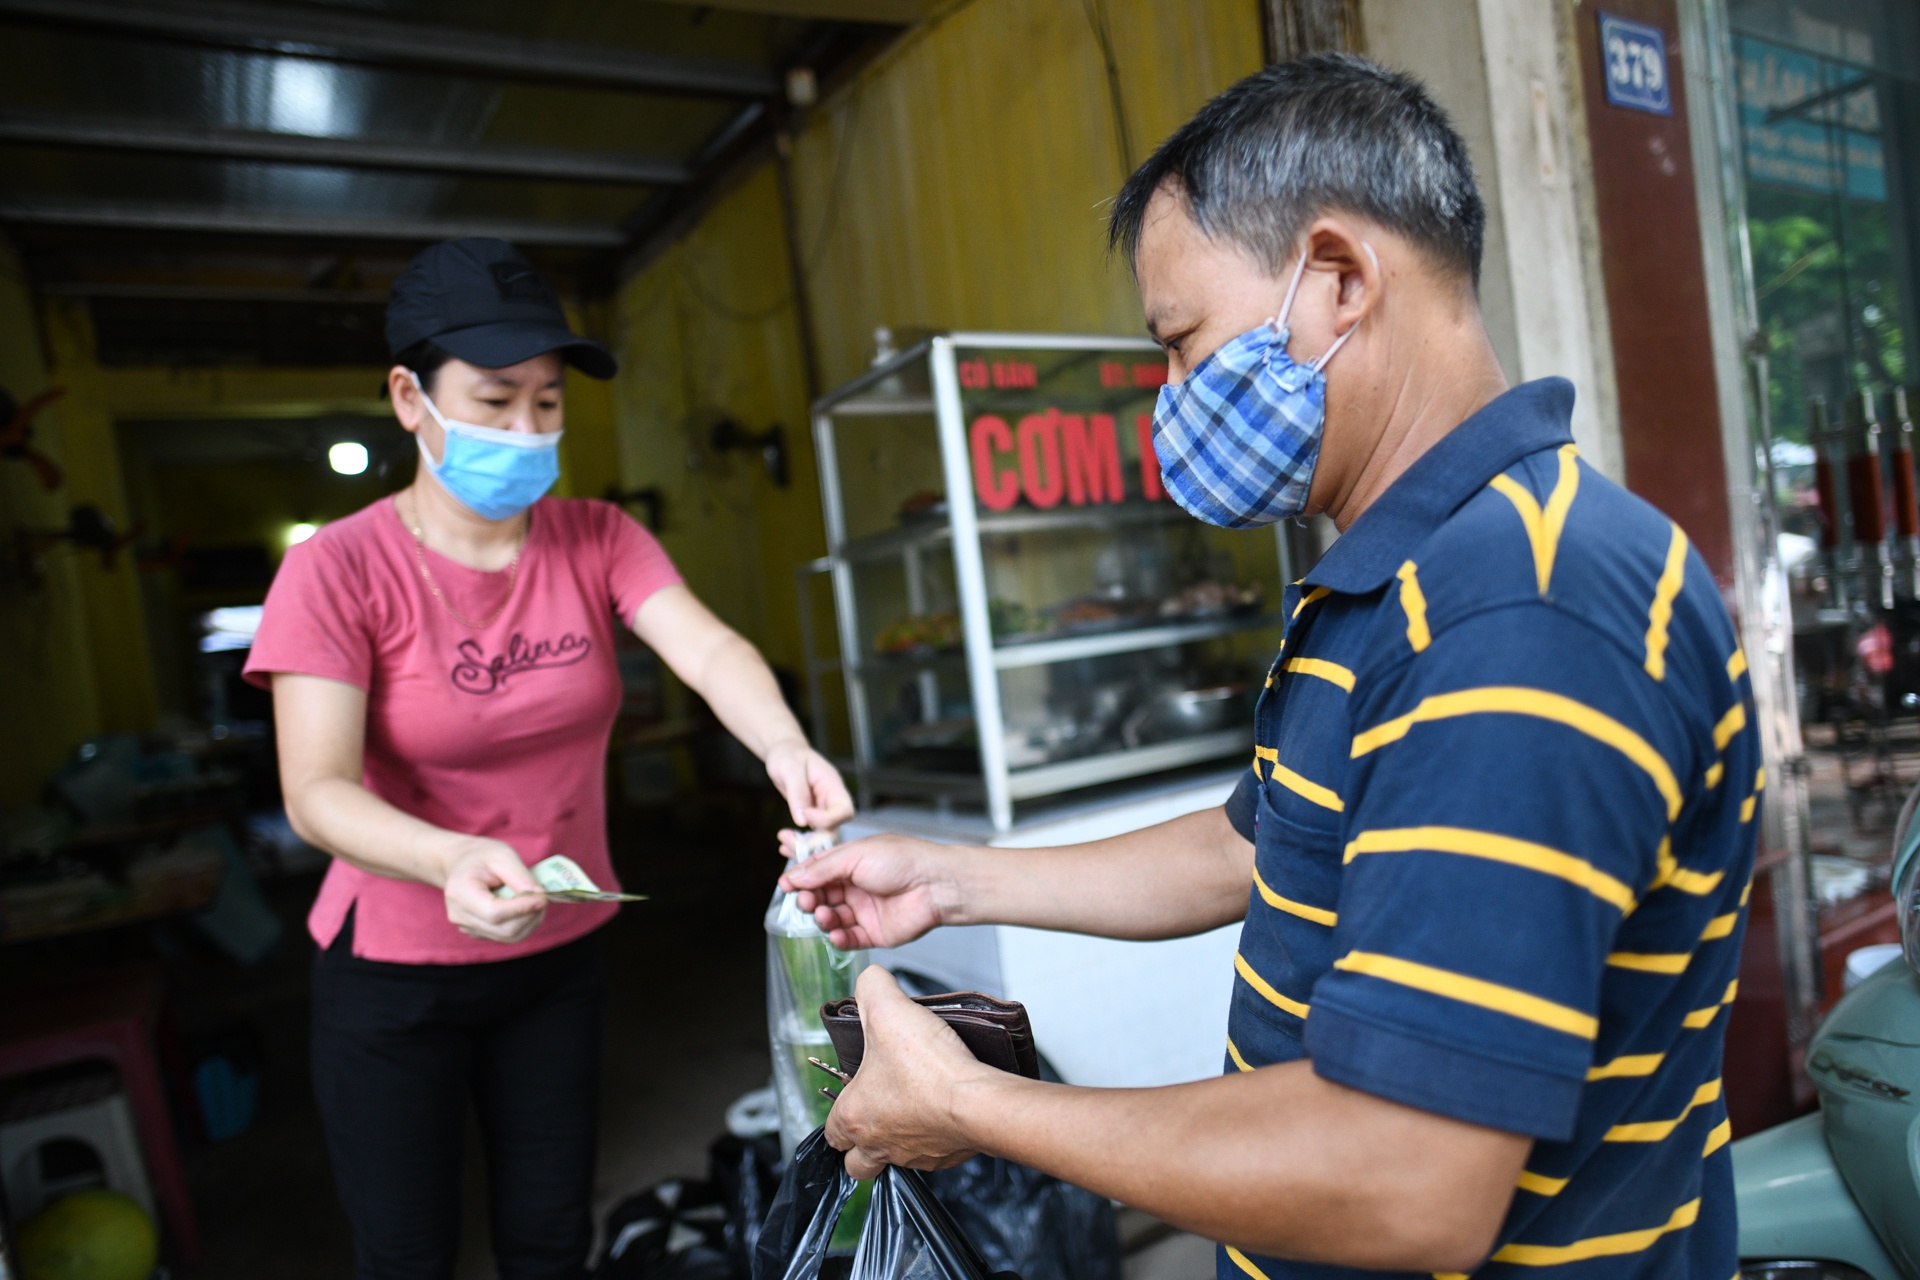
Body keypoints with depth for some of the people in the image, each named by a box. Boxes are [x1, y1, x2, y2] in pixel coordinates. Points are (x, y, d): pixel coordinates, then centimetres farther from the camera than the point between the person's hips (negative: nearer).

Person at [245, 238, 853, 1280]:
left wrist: (782, 746, -43)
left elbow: (708, 649, -22)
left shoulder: (598, 540, -6)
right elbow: (316, 793, -25)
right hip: (395, 970, -3)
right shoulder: (337, 570, -17)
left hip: (560, 953, 3)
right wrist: (451, 859, -44)